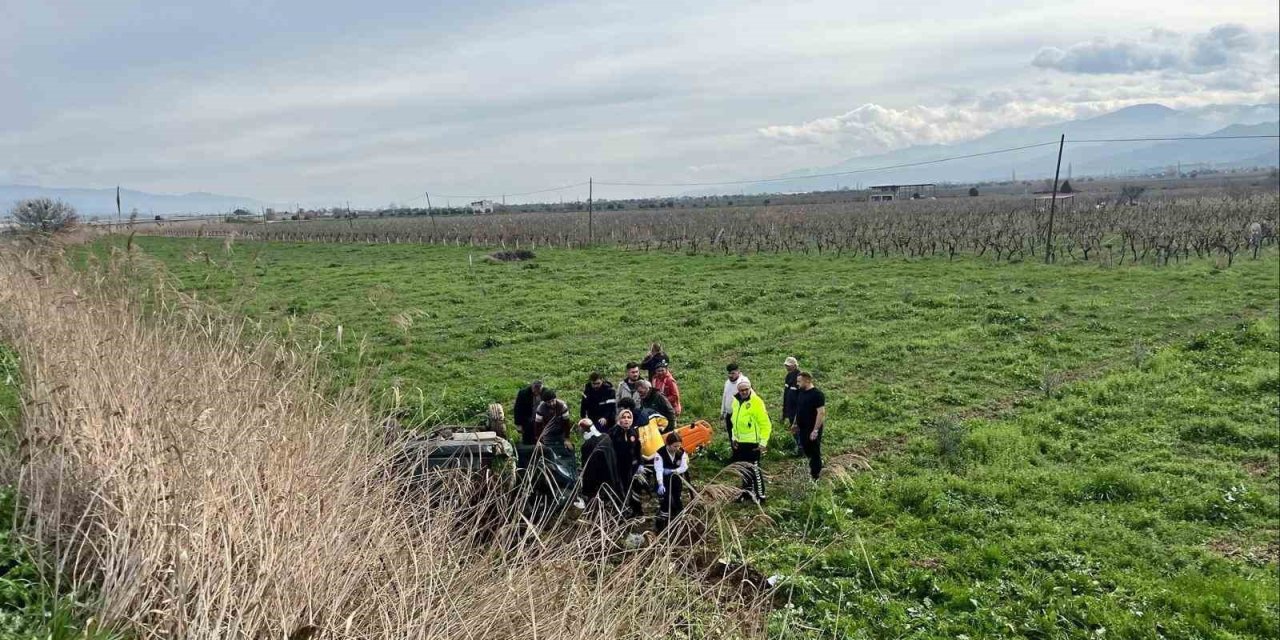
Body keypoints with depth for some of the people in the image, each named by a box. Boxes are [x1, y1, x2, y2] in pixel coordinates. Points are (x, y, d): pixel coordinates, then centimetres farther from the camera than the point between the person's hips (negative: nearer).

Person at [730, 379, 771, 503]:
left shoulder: (756, 402, -17)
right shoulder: (736, 401, 6)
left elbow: (765, 424, -16)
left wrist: (763, 442, -17)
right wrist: (734, 437, 16)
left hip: (753, 443, -8)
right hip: (740, 442, 8)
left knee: (754, 469, -2)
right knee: (743, 468, 17)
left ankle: (760, 495, 10)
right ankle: (748, 490, 33)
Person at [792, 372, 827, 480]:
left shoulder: (817, 394, -17)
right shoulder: (801, 392, 9)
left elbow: (821, 412, -20)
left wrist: (815, 430, -23)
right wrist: (796, 424, 17)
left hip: (812, 430, -8)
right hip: (803, 429, 8)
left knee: (814, 453, 1)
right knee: (807, 451, 16)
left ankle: (815, 476, 10)